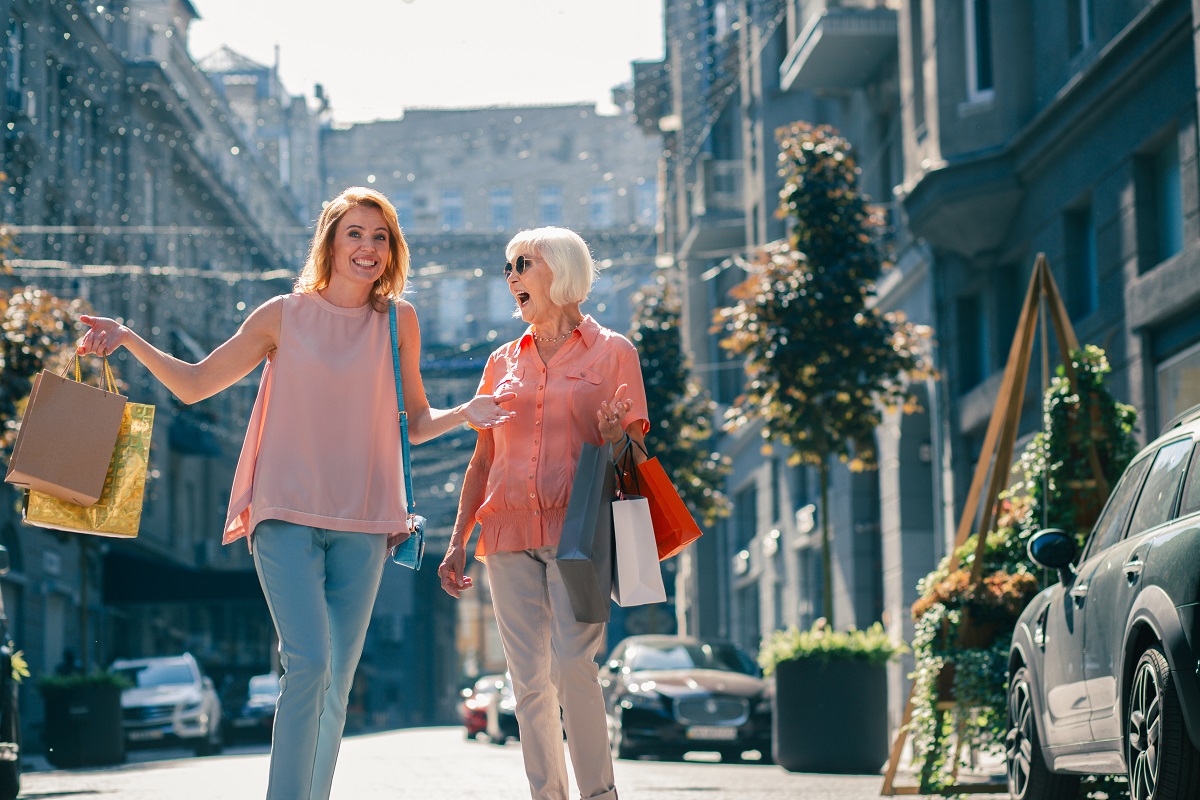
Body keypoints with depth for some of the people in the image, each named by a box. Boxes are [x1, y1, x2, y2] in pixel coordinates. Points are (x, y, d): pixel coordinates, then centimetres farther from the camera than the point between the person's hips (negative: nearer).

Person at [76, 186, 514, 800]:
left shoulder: (397, 320, 7)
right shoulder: (285, 315, 3)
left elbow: (416, 424, 14)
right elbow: (195, 383, 9)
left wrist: (466, 414, -6)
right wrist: (131, 342, -4)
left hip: (362, 521, 2)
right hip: (287, 513, -2)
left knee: (336, 683, 5)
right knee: (308, 664, -19)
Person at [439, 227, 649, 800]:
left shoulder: (611, 352, 7)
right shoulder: (503, 363, 18)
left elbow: (635, 454, 6)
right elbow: (483, 459, 20)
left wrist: (616, 440, -17)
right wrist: (458, 542, 13)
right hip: (510, 534, 4)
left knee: (571, 665, -19)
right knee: (529, 681, -1)